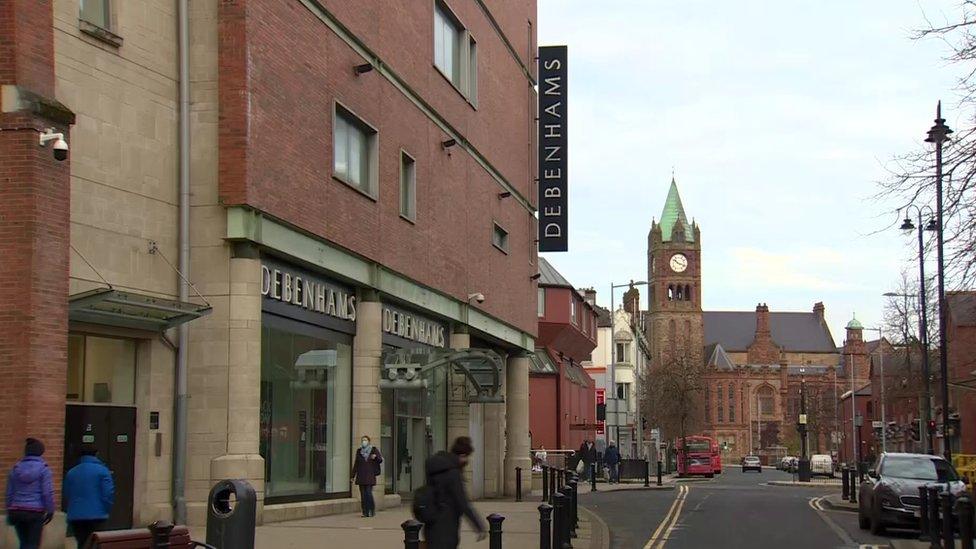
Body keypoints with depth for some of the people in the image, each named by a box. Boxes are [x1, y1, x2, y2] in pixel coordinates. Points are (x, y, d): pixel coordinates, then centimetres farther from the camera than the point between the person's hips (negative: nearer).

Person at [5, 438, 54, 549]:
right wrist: (50, 511, -2)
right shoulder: (43, 468, -6)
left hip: (16, 510, 4)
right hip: (36, 511, -4)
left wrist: (9, 512, 17)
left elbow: (9, 492, 10)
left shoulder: (16, 468, 7)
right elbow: (48, 492, -11)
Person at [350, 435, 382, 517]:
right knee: (363, 494, 1)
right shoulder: (359, 451, 12)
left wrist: (376, 457, -20)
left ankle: (371, 511, -1)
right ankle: (365, 512, 5)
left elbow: (380, 460, 2)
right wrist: (353, 475, 13)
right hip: (361, 476, 4)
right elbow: (356, 464, 15)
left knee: (369, 493, -12)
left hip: (370, 476, -4)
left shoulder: (374, 450, 2)